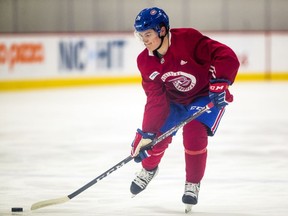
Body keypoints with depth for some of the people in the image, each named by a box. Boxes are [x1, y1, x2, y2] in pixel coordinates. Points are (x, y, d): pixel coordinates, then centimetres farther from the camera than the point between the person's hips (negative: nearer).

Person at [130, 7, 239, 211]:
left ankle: (193, 184, -2)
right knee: (156, 136, -2)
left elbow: (227, 57, -34)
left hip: (206, 96, -5)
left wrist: (220, 83, -44)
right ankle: (149, 169, 34)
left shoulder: (188, 39, -31)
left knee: (194, 133, -24)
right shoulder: (145, 62, -13)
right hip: (173, 100, 5)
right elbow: (156, 99, -14)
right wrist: (147, 134, -21)